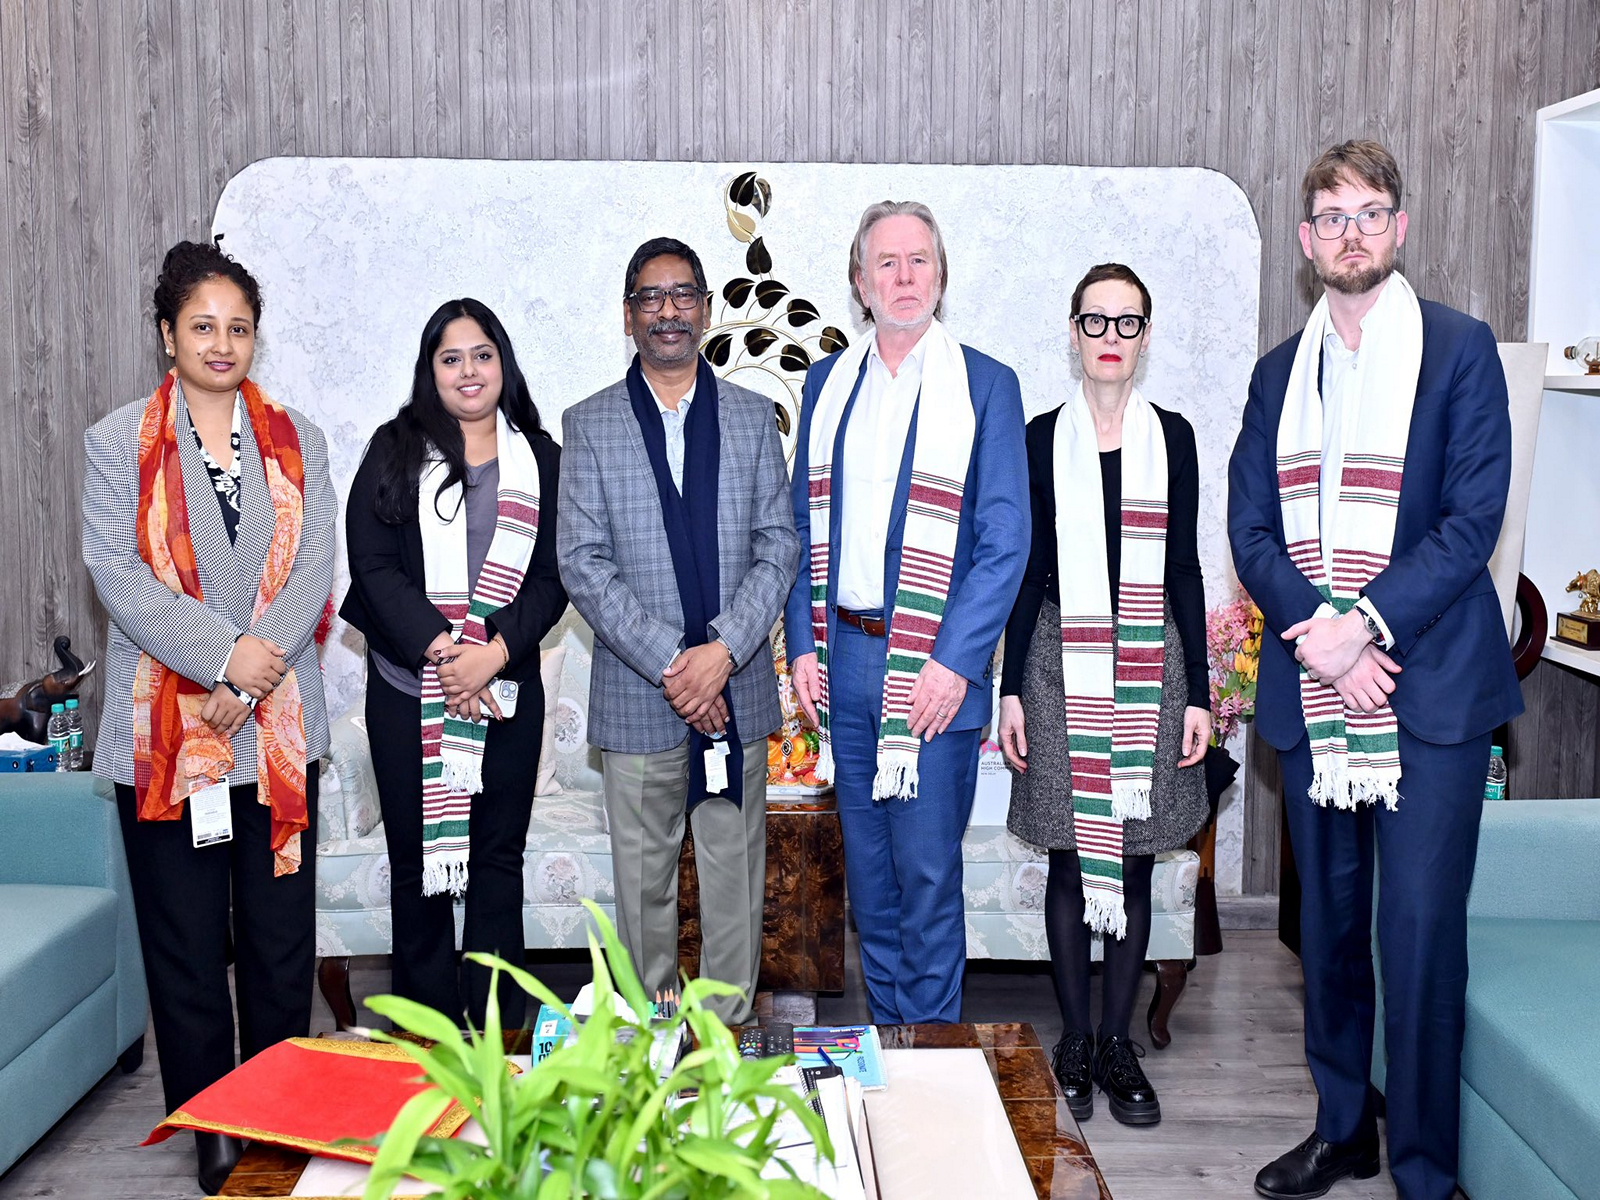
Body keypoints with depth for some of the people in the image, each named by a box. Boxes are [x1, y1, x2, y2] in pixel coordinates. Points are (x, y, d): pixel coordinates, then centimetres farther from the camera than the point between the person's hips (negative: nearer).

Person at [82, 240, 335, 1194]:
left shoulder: (298, 441, 10)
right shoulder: (118, 442, 4)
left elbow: (315, 569, 1)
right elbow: (117, 574, -6)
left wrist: (256, 677, -12)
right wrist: (224, 654, -18)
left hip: (278, 727, 2)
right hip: (163, 728, -1)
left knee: (283, 933, 7)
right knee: (185, 941, 5)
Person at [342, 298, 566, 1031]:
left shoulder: (539, 460, 8)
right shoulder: (395, 451, 4)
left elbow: (553, 576, 1)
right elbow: (374, 565, -4)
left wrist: (493, 651, -14)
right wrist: (440, 650, -15)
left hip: (508, 689, 1)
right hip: (408, 689, -1)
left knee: (499, 859, 6)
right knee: (417, 859, 5)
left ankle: (499, 1032, 15)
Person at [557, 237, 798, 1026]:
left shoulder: (752, 417, 8)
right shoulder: (587, 425, 3)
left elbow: (779, 547, 2)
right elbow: (582, 562, -4)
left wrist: (722, 650, -12)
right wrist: (670, 662, -13)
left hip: (736, 690, 1)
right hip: (636, 695, -1)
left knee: (735, 879, 8)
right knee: (643, 883, 8)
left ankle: (729, 1034, 22)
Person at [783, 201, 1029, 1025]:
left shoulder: (985, 384, -2)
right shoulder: (828, 381, 11)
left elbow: (1006, 541, -6)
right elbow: (803, 525, 14)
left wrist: (953, 661, -14)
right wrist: (803, 644, 5)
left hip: (933, 667, -4)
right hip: (843, 658, 4)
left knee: (927, 873, -1)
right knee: (868, 870, 13)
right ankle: (884, 1043, 26)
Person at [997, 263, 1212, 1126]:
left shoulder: (1171, 437, 6)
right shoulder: (1043, 438, 4)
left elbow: (1184, 569, 6)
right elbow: (1027, 569, 4)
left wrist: (1198, 692, 2)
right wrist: (1010, 689, -1)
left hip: (1150, 664, 1)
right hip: (1064, 664, -1)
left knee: (1134, 859, 5)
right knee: (1072, 858, 4)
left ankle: (1118, 1041, 16)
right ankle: (1075, 1038, 17)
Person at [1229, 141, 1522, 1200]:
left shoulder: (1460, 349, 0)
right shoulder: (1281, 372, 13)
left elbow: (1472, 518, -8)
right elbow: (1252, 529, 6)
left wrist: (1369, 627, -16)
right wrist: (1315, 630, -11)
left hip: (1429, 685, -4)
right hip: (1312, 687, 4)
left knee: (1420, 929, -5)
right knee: (1329, 921, 12)